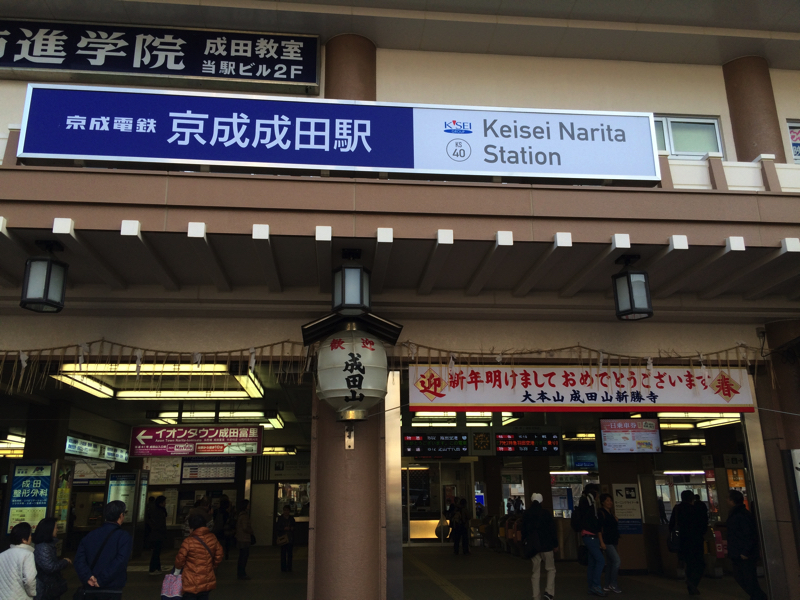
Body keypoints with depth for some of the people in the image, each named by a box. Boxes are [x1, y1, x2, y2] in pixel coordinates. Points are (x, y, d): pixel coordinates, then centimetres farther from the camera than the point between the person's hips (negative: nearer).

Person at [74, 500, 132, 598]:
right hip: (112, 590, -4)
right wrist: (101, 580, -21)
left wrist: (87, 576, -15)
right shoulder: (124, 538, -13)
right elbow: (120, 562, -25)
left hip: (90, 587, 4)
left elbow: (79, 558, -6)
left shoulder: (91, 535, 3)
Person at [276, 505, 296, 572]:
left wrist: (292, 528, -6)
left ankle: (289, 568, 6)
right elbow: (277, 528, -1)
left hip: (290, 538, 2)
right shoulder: (280, 518, 2)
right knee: (283, 553, -2)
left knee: (289, 553, 1)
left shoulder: (291, 518, 9)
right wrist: (284, 528, -15)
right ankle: (283, 568, 5)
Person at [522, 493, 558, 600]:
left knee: (536, 573, 8)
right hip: (546, 546, -3)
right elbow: (552, 529, -6)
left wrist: (525, 541, 24)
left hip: (533, 546, 3)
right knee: (551, 569, 9)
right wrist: (555, 544, 1)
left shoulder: (527, 514, 4)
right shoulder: (546, 513, -6)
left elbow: (524, 530, 10)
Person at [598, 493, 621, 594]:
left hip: (613, 541, 8)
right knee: (617, 560, -15)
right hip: (607, 542, -8)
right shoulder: (602, 513, -8)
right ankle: (613, 584, -8)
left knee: (610, 563, 8)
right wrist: (601, 542, -19)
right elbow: (599, 528, -14)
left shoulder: (611, 514, 17)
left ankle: (607, 586, 12)